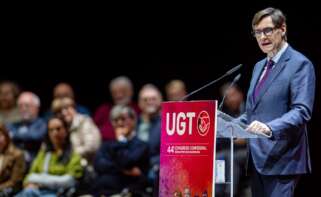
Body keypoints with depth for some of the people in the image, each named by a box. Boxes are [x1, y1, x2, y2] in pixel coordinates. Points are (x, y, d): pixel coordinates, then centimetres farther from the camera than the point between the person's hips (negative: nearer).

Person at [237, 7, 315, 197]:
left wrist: (270, 128, -32)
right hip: (257, 158, 8)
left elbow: (302, 111, -18)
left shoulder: (300, 64, -7)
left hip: (281, 158, -8)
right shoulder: (260, 66, 21)